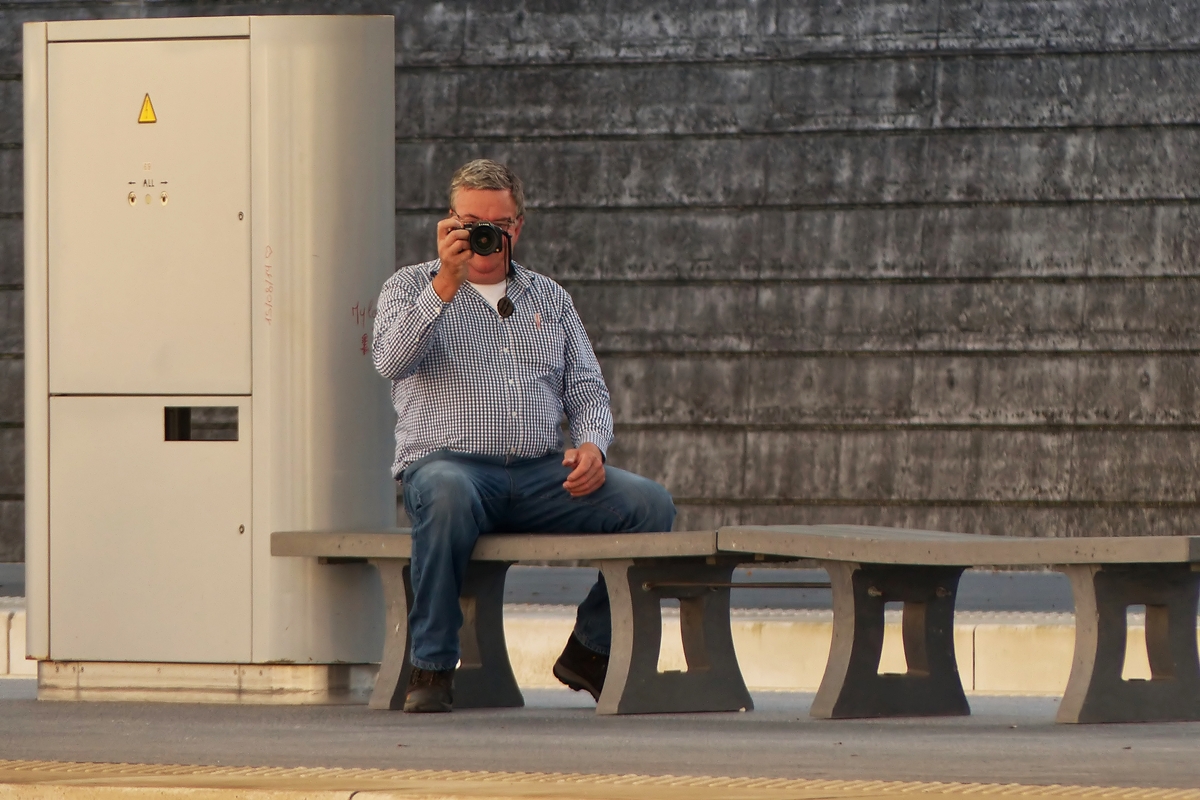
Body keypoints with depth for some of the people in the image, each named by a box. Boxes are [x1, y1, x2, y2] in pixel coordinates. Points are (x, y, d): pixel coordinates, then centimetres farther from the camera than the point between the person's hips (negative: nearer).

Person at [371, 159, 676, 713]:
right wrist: (446, 282, -19)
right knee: (447, 493, -42)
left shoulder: (549, 298, 23)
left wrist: (591, 444, -4)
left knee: (650, 503, -19)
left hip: (541, 472, 4)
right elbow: (391, 361, -10)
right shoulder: (411, 287, 10)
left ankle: (590, 651, -1)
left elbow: (586, 389, 19)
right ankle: (431, 668, -32)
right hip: (448, 461, -4)